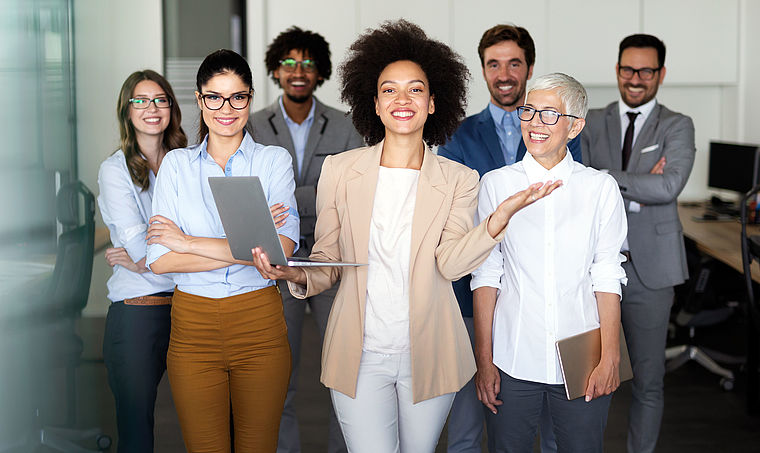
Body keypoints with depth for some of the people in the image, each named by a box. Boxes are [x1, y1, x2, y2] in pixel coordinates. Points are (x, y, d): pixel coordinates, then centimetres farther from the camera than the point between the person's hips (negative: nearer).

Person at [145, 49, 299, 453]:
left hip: (260, 322, -1)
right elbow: (160, 259, -7)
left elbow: (283, 247, -14)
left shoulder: (274, 160, 2)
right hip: (193, 325, 1)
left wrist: (189, 243, -13)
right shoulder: (176, 164, 4)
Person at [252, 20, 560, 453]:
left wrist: (502, 215, -29)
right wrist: (295, 274, -17)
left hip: (428, 354, 1)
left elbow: (451, 262, -13)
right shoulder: (339, 170, 3)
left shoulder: (458, 180, 2)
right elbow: (327, 264, 6)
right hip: (360, 355, 0)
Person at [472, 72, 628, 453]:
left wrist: (610, 358, -5)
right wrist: (483, 359, -2)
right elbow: (486, 275, 1)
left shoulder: (601, 188, 2)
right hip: (512, 362, 0)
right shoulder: (496, 184, 2)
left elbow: (607, 277, 0)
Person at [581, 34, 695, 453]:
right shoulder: (593, 122, 9)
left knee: (648, 381, 7)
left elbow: (669, 186, -15)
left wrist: (605, 178, -13)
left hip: (649, 269, -1)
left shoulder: (676, 127, 3)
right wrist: (636, 191, -13)